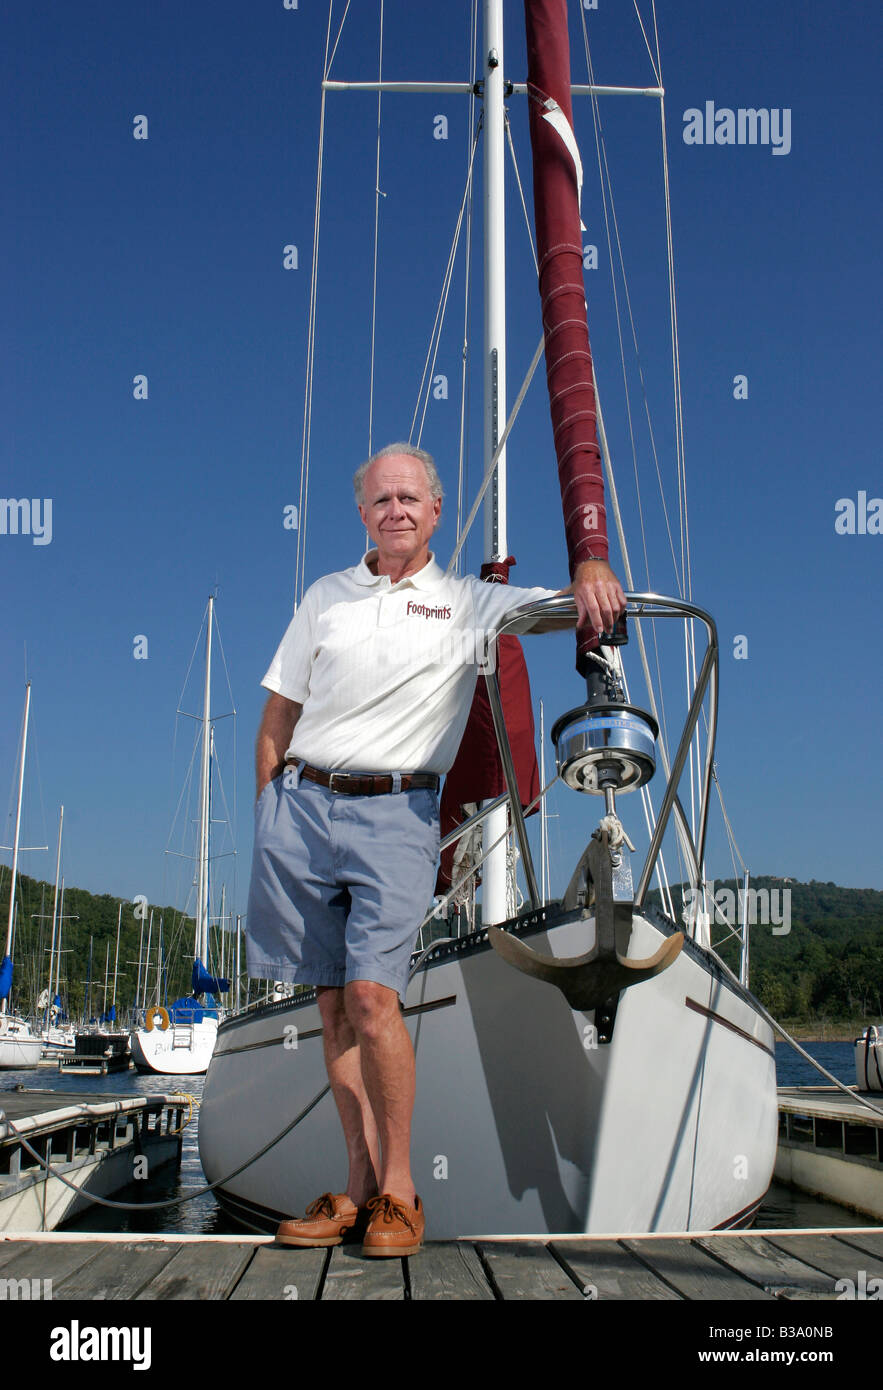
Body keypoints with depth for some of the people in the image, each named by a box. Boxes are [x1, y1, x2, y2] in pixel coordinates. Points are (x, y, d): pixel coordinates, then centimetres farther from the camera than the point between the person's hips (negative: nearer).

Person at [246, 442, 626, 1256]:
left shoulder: (470, 605, 9)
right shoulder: (325, 598, 15)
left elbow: (570, 605, 2)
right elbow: (278, 714, 17)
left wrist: (593, 570, -22)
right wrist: (268, 812, 9)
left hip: (396, 814, -3)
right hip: (302, 803, 3)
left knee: (372, 994, -14)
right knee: (334, 1002, 3)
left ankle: (398, 1192, -1)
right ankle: (361, 1185, 12)